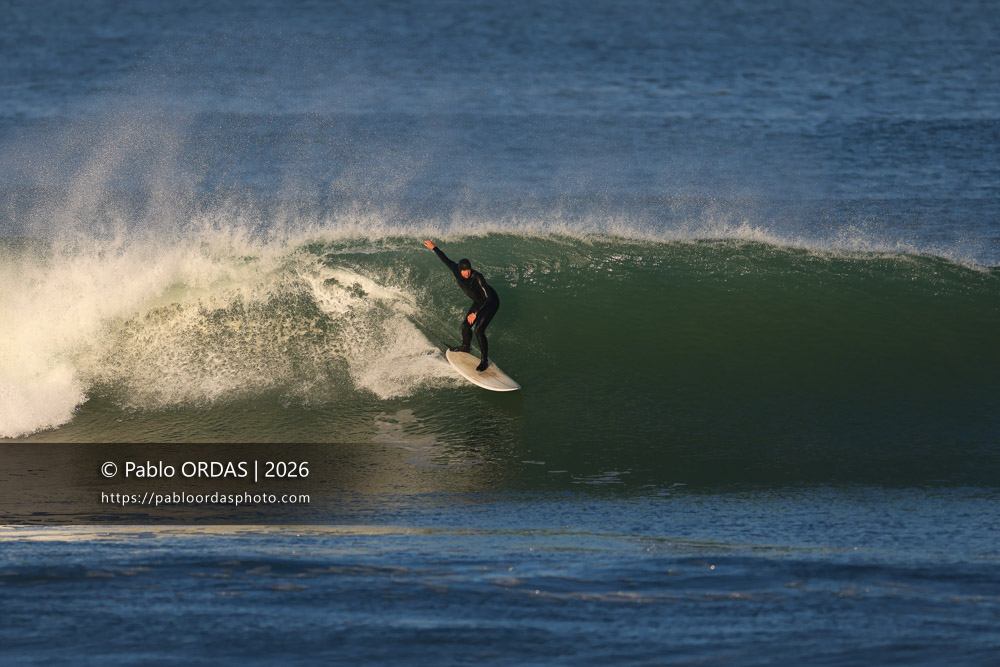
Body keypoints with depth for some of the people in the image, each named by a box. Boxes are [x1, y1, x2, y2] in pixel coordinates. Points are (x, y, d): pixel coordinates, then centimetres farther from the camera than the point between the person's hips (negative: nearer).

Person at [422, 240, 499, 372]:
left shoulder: (477, 278, -38)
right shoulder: (456, 271, -19)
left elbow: (489, 298, -42)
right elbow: (446, 260, 1)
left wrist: (476, 313, -49)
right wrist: (434, 248, 12)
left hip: (491, 302, -7)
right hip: (479, 302, 7)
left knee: (479, 330, -15)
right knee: (465, 325, 13)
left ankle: (485, 360, -1)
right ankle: (465, 347, 44)